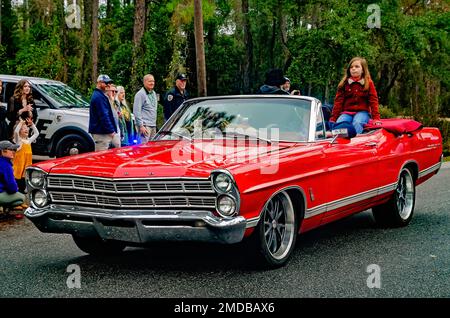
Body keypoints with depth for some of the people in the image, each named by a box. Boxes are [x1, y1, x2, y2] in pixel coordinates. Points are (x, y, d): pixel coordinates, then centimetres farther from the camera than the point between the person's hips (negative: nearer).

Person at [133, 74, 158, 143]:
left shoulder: (153, 93, 17)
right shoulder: (140, 94, -9)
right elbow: (136, 111, -14)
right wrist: (141, 126, -19)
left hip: (153, 125, 9)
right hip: (145, 126, -9)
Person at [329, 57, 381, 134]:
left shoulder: (368, 83, 6)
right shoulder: (344, 83, 10)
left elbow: (373, 100, 2)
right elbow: (338, 101, 6)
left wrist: (376, 118, -8)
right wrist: (333, 119, -2)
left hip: (362, 112, -3)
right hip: (346, 112, 3)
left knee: (357, 123, -36)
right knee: (339, 124, -30)